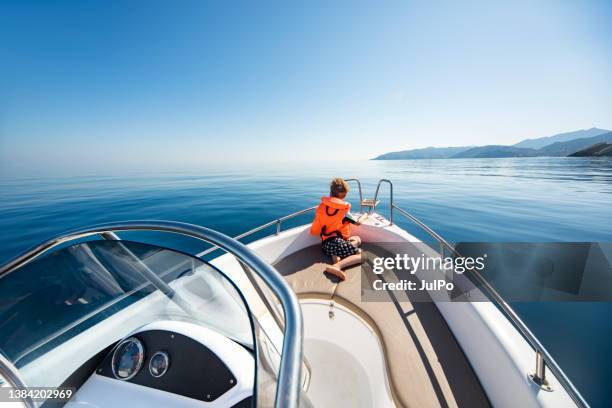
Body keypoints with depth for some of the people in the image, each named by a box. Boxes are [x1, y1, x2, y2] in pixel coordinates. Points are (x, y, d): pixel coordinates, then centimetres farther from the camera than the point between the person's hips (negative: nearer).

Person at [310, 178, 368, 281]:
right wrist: (364, 216, 30)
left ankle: (335, 256, 0)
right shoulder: (344, 208, -6)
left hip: (325, 244, 7)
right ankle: (336, 266, -23)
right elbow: (358, 222, 8)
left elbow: (314, 231, 4)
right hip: (336, 242, -6)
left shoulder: (321, 207, 5)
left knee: (357, 239, 25)